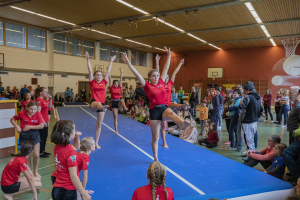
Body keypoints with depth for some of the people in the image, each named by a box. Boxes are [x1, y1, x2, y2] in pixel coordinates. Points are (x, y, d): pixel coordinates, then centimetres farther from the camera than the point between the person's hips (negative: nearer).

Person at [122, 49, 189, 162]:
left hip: (164, 108, 2)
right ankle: (156, 159, 20)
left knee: (171, 113, -36)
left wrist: (169, 56, 20)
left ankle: (183, 124, -69)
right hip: (154, 110, -2)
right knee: (155, 137, 5)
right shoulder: (147, 86, 0)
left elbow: (166, 69, 17)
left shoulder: (161, 83, 11)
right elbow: (136, 74, -8)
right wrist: (128, 63, -13)